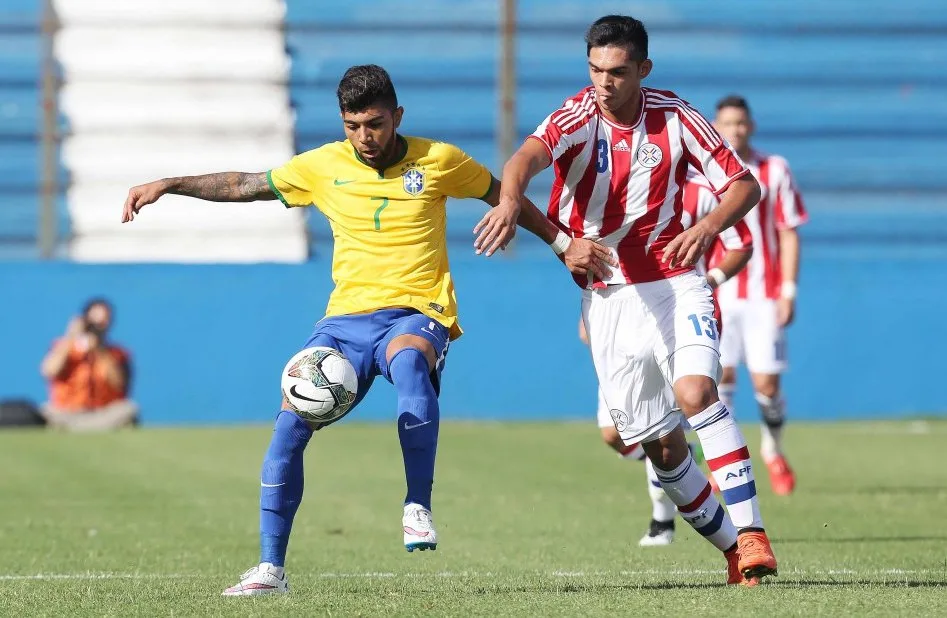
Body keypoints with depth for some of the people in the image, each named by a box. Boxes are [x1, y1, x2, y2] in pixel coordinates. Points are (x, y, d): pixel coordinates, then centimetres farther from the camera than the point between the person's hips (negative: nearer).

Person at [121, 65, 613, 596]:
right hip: (347, 317, 3)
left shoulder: (438, 161, 2)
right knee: (291, 423, -15)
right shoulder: (324, 166, 7)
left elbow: (504, 195, 17)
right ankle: (271, 568, -6)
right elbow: (242, 186, 15)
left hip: (417, 314, -3)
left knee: (408, 359, -40)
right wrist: (167, 185, 9)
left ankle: (419, 506, -28)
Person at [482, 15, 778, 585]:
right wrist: (510, 198, -55)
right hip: (607, 298, 1)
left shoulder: (674, 116, -4)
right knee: (660, 445, 3)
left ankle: (751, 532, -27)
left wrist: (707, 228, -19)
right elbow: (531, 154, -32)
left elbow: (745, 184, 1)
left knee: (695, 391, -26)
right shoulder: (579, 117, -10)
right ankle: (729, 546, 20)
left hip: (674, 284, -1)